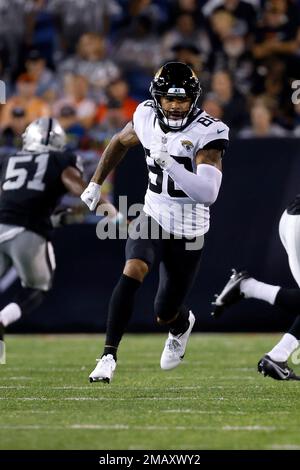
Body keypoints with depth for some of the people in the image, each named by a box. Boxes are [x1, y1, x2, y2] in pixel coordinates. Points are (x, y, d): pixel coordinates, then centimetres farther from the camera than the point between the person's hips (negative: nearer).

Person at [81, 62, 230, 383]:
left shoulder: (207, 133, -20)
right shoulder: (147, 117, -6)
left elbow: (208, 194, -31)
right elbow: (121, 142, 18)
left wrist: (170, 164, -39)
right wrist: (95, 183, 22)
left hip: (188, 232, -2)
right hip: (153, 217, 3)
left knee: (165, 316, 8)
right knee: (132, 272, -28)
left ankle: (182, 324, 47)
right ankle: (109, 356, -21)